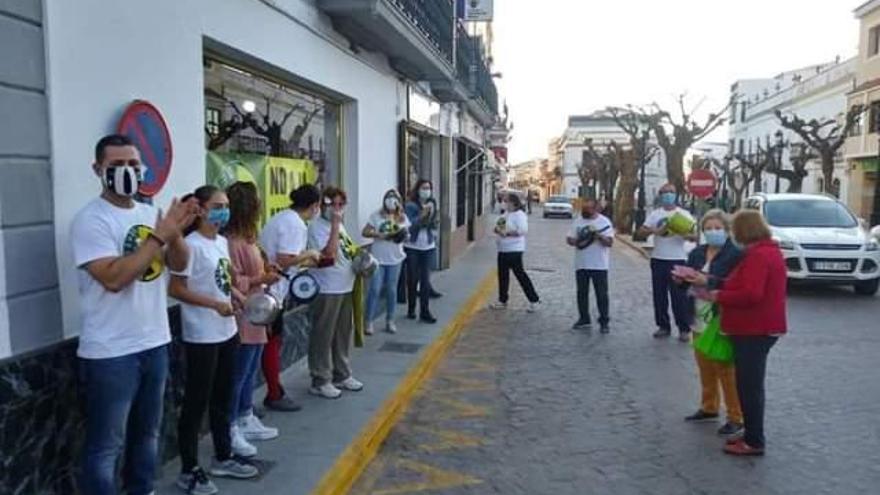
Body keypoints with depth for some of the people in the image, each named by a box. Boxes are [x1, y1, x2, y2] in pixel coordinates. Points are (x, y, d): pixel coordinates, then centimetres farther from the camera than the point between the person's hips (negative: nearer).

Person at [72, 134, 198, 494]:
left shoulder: (150, 214, 8)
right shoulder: (90, 220, -13)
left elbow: (179, 264, 2)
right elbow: (114, 277, -24)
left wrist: (175, 233, -17)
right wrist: (160, 235, -24)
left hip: (154, 343, 7)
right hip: (110, 353, -7)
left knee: (147, 432, 21)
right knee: (106, 444, 5)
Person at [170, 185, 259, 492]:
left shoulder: (222, 242, 9)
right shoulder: (191, 245, -15)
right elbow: (175, 289, -17)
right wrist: (215, 304, -22)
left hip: (227, 332, 8)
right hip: (201, 337, -8)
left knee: (222, 399, 18)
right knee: (196, 403, 3)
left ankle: (223, 458, 33)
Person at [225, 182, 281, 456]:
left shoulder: (247, 238, 12)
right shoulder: (231, 242, -19)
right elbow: (231, 282, -23)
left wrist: (266, 272, 7)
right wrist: (262, 280, -22)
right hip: (242, 318, -10)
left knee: (250, 372, 18)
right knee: (238, 375, -1)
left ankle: (246, 421, 30)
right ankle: (230, 430, 10)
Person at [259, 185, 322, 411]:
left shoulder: (284, 217, 13)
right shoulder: (296, 224, -16)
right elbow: (284, 259, -24)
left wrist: (307, 262, 24)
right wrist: (308, 254, -10)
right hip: (271, 288, -10)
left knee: (274, 340, 16)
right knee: (273, 341, 1)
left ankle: (275, 390, 26)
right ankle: (275, 395, 12)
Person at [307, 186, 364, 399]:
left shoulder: (339, 225, 14)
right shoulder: (317, 226, -13)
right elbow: (328, 252, -26)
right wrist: (335, 224, -23)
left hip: (345, 287, 9)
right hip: (327, 290, -9)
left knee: (344, 333, 16)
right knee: (323, 336, 0)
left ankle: (342, 375, 29)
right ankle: (320, 381, 10)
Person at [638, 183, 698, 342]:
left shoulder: (684, 214, 3)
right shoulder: (655, 214, 10)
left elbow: (694, 236, -3)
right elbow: (642, 230, 2)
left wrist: (687, 235, -26)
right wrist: (654, 230, -18)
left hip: (677, 260, -3)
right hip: (658, 259, 3)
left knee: (679, 296, -3)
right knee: (659, 294, 7)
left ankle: (684, 329, 4)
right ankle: (663, 326, 17)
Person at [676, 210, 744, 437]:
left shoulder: (736, 254, -11)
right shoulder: (696, 253, 10)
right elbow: (689, 282, 16)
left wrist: (707, 282, -28)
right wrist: (682, 278, -5)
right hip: (699, 320, 7)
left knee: (726, 370, -2)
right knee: (705, 368, 17)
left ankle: (736, 417, 8)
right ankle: (709, 407, 32)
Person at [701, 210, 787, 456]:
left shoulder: (757, 255, -19)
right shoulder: (770, 251, 14)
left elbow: (751, 294, -27)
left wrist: (719, 296, -16)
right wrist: (723, 287, 13)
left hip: (753, 331, -10)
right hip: (760, 328, 10)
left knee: (749, 386, -2)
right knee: (751, 385, 18)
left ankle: (754, 442, 6)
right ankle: (751, 434, 28)